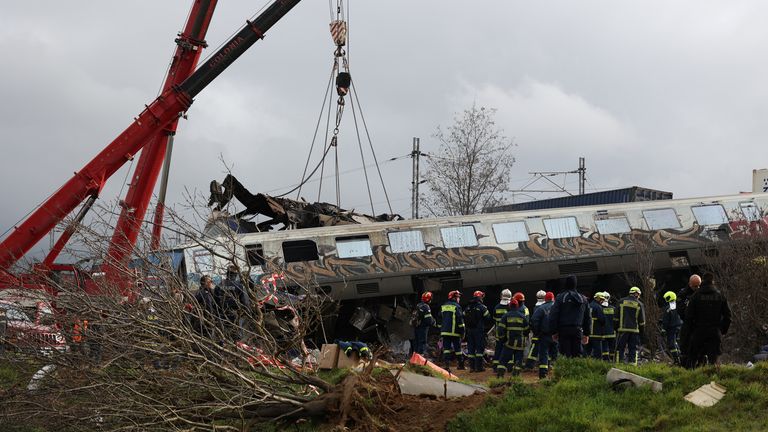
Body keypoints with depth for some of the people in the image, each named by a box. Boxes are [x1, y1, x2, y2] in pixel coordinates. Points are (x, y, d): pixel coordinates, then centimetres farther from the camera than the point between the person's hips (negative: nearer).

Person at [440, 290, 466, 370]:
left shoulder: (443, 306, 13)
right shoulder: (456, 307, -6)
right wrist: (462, 332, -5)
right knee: (457, 348, 5)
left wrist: (440, 331, 21)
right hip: (455, 332, -4)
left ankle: (447, 364, -10)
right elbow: (460, 320, -9)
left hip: (445, 331, 4)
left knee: (446, 348, 1)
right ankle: (461, 365, 13)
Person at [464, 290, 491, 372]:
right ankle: (478, 366, -3)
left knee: (470, 348, 9)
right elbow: (488, 317, -6)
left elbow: (464, 318, 10)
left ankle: (472, 366, 10)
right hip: (479, 330, -5)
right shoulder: (482, 307, -9)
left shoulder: (467, 308, 7)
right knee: (480, 347, 0)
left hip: (469, 330, 5)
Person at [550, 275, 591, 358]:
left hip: (564, 330, -3)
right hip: (578, 330, 3)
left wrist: (554, 332, 0)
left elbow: (553, 316, -6)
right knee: (577, 355, 6)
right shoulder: (583, 299, 11)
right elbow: (588, 317, 15)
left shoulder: (560, 297, -3)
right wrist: (587, 334, 20)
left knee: (566, 355, -5)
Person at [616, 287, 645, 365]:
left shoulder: (621, 302, 5)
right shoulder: (639, 304, 2)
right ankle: (632, 364, 1)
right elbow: (642, 320, 3)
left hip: (623, 329, 0)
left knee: (620, 348, 2)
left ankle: (618, 363, -4)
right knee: (633, 349, 5)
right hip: (635, 330, 0)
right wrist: (641, 330, 13)